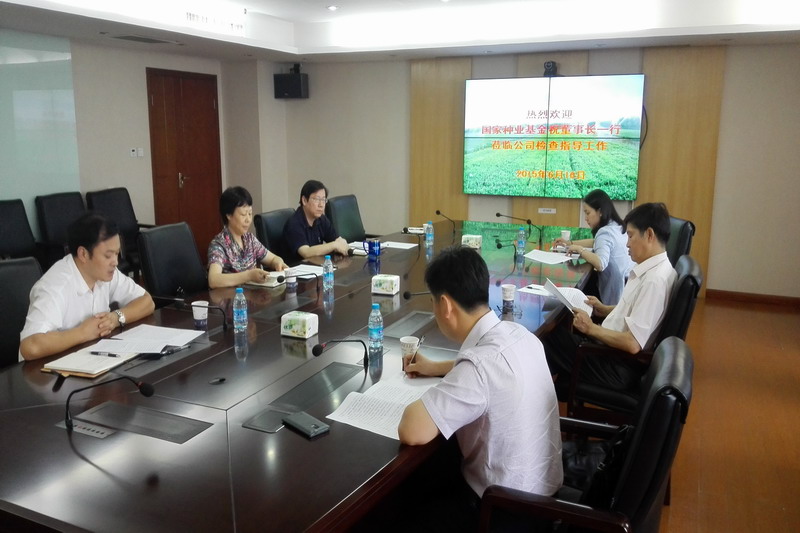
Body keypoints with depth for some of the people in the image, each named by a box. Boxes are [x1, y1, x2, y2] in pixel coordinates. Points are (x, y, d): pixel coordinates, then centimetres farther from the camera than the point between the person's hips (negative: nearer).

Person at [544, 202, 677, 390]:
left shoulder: (655, 279, -26)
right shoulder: (653, 268, 3)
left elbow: (633, 344, -28)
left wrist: (591, 328, -17)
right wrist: (606, 310, 10)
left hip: (620, 366, -9)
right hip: (615, 350, 9)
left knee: (548, 337, -2)